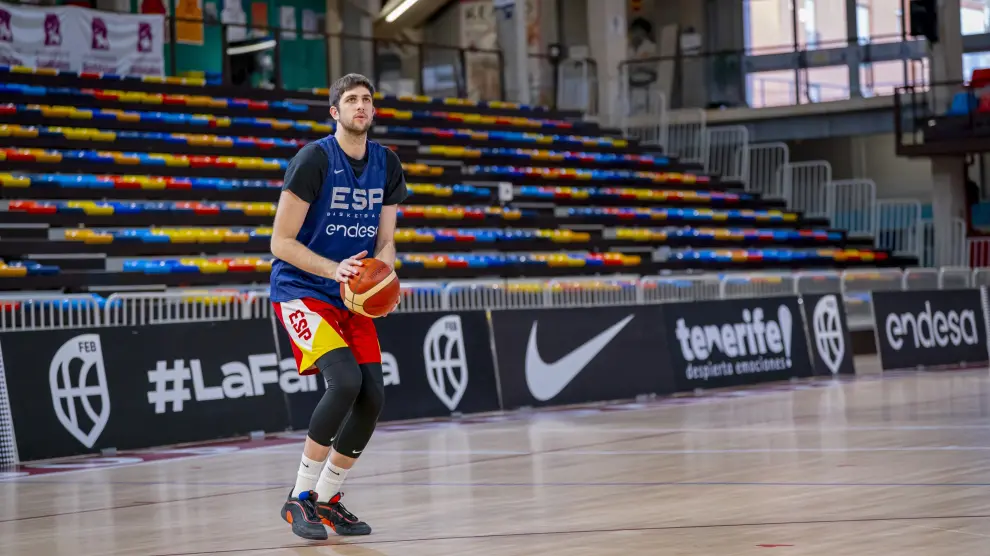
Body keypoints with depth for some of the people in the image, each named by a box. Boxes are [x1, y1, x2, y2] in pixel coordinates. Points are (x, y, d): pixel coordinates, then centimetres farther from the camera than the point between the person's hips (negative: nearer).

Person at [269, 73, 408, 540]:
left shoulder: (387, 165, 5)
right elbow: (281, 242, -15)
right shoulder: (314, 159, -14)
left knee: (372, 398, -4)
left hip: (352, 297, 7)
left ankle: (327, 500, 14)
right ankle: (299, 497, -13)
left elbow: (385, 241, 12)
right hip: (301, 291, -7)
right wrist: (335, 269, -27)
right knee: (345, 381, -26)